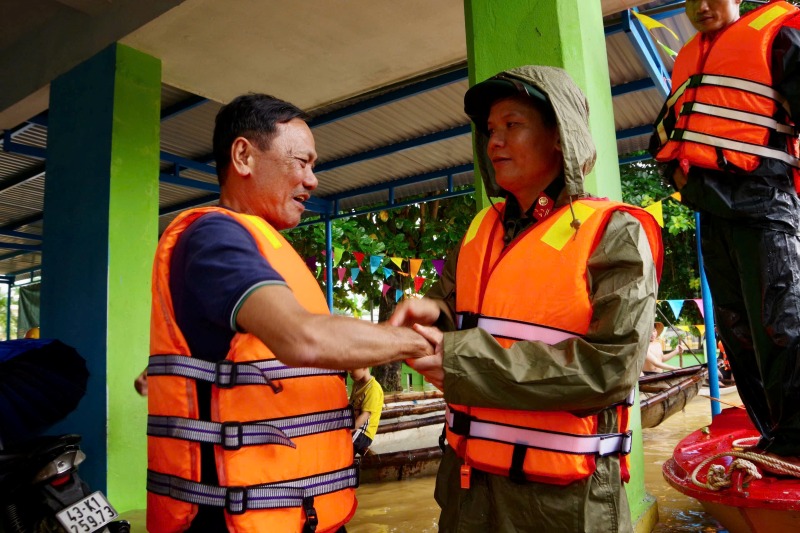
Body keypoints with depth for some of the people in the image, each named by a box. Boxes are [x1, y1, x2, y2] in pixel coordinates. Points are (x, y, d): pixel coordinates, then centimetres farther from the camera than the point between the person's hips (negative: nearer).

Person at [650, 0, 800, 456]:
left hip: (761, 200, -6)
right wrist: (676, 171, 11)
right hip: (710, 209, 7)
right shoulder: (686, 60, 22)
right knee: (736, 328, 7)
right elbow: (665, 132, 28)